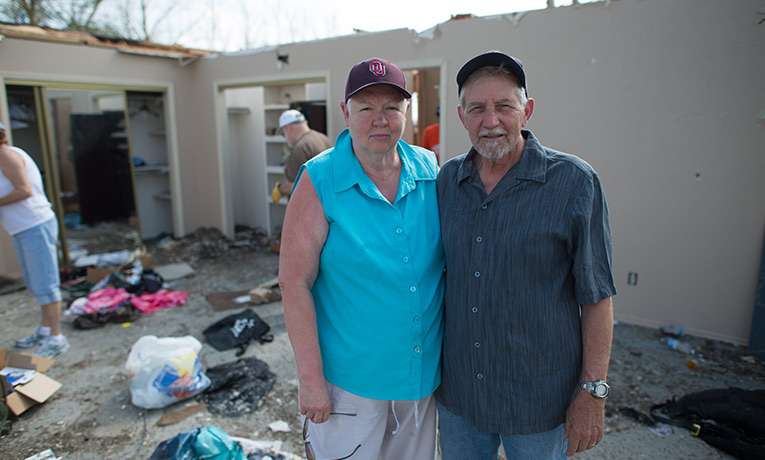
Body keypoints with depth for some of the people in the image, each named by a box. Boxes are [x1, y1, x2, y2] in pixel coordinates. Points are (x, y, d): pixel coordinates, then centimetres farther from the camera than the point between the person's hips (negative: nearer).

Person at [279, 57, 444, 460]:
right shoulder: (319, 181, -14)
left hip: (423, 369, 5)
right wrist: (310, 377, -14)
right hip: (349, 377, -4)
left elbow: (450, 257, 7)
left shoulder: (430, 171, -2)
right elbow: (294, 282, -15)